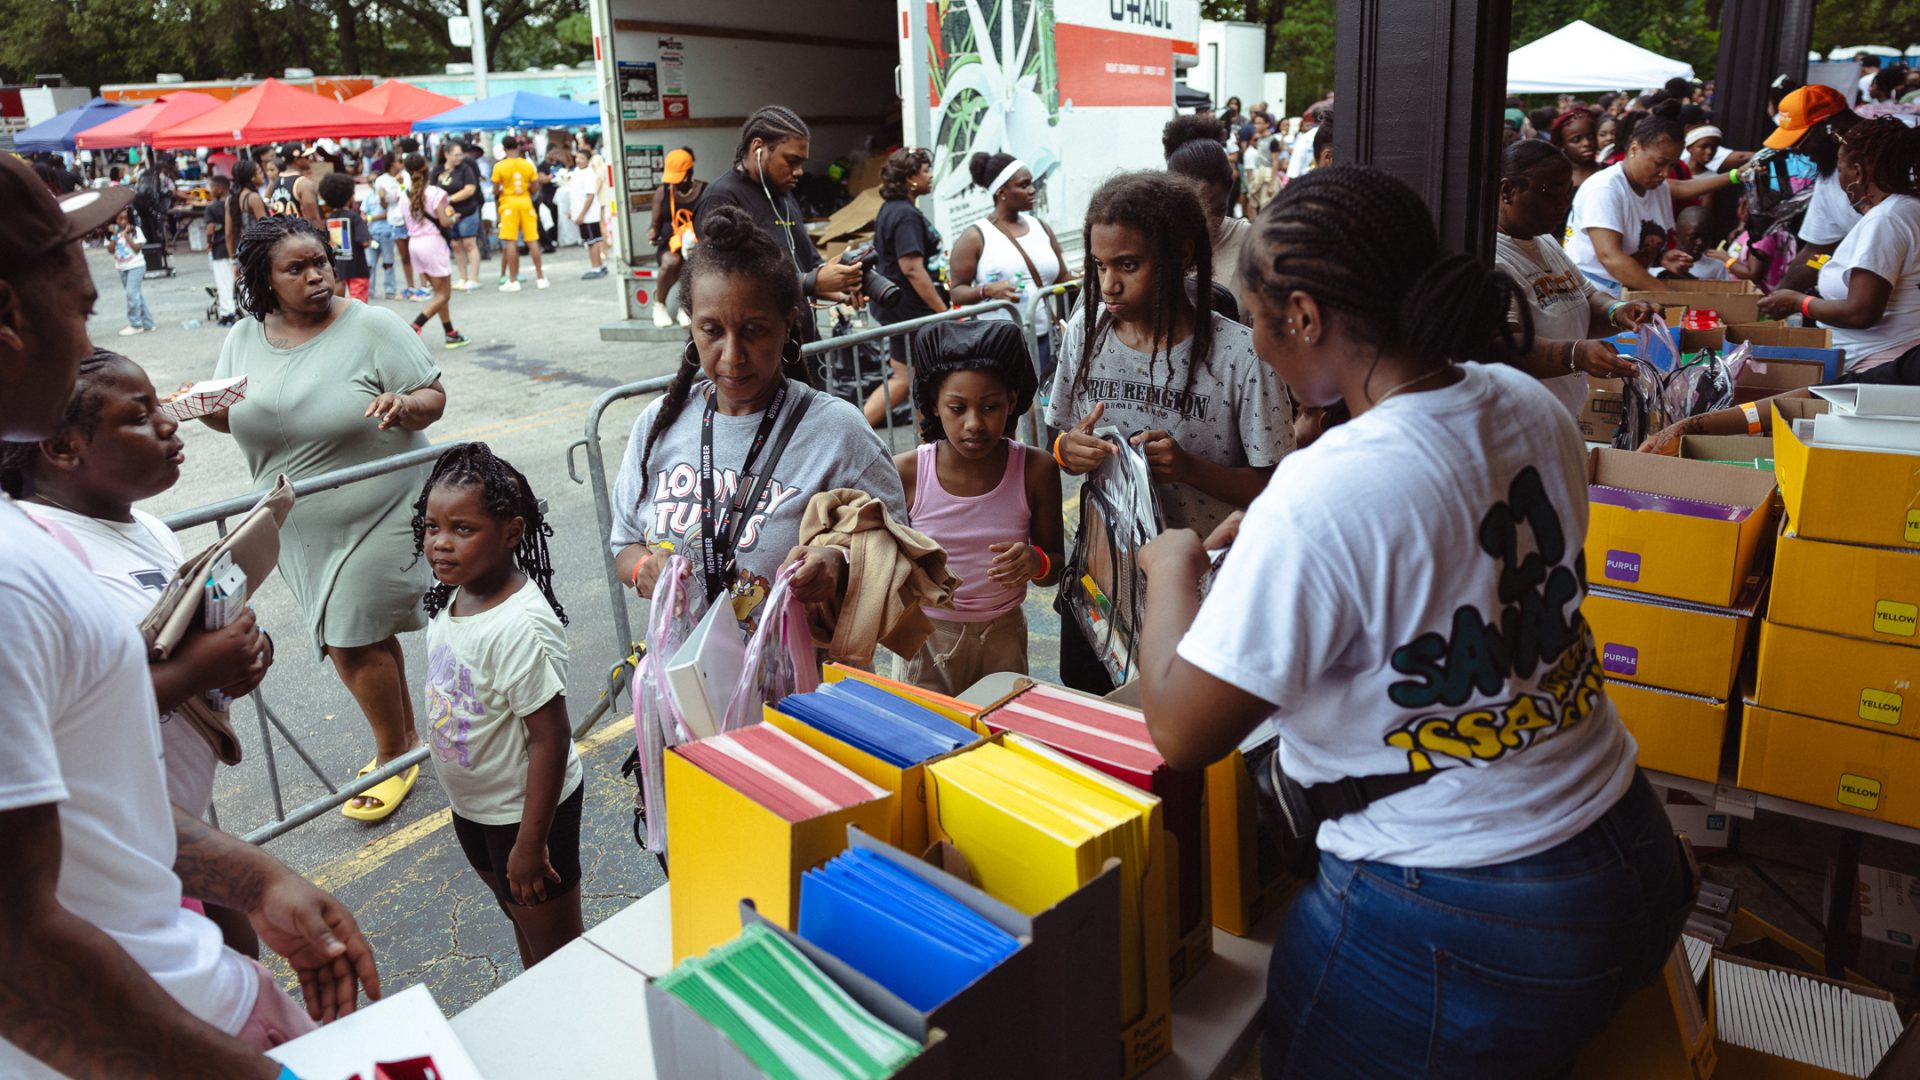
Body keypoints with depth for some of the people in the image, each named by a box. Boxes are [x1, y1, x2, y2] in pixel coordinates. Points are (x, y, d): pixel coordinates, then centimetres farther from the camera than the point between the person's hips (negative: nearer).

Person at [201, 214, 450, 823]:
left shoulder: (372, 327, -11)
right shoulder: (245, 338, 4)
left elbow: (434, 397, -10)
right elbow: (233, 416, 14)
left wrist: (405, 404, -32)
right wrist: (204, 406, -9)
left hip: (378, 515, -5)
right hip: (300, 527, 5)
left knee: (352, 640, -3)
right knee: (363, 636, 14)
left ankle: (392, 757, 17)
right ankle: (405, 738, 33)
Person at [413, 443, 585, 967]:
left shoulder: (521, 627, -32)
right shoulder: (453, 596, -5)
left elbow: (551, 737, -28)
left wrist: (531, 842, -23)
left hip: (525, 810, -9)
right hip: (473, 806, 9)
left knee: (556, 947, 10)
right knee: (520, 918, 28)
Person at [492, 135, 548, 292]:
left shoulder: (499, 166, -7)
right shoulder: (528, 164, 0)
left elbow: (495, 190, -5)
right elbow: (535, 188, 2)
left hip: (508, 203, -2)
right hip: (525, 202, 2)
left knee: (510, 242, -1)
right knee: (532, 240, 7)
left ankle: (513, 281, -2)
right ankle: (540, 277, 9)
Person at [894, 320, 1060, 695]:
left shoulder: (1036, 471, -11)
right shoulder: (905, 473, -14)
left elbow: (1057, 565, -1)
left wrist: (1037, 563, -23)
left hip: (1003, 635, 1)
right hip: (927, 636, -1)